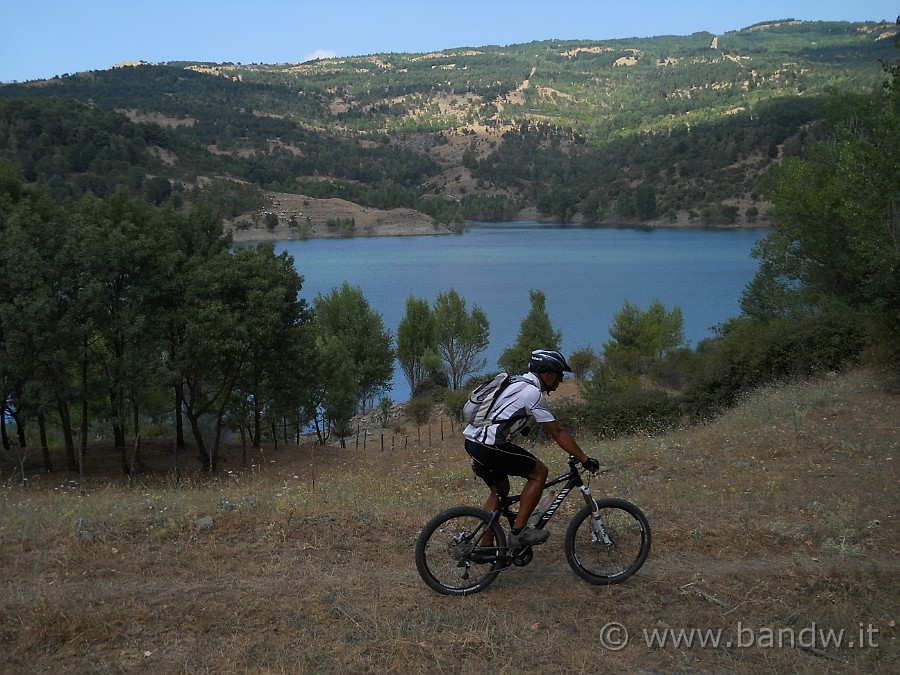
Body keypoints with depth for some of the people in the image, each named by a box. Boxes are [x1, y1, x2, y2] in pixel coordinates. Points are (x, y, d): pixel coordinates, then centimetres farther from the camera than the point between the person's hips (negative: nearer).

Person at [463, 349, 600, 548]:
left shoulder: (517, 383, 20)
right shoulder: (533, 393, -9)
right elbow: (558, 433, -8)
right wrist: (585, 460, -3)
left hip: (473, 441, 10)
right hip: (489, 444, -10)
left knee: (500, 489, 23)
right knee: (539, 472, -1)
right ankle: (519, 532, -1)